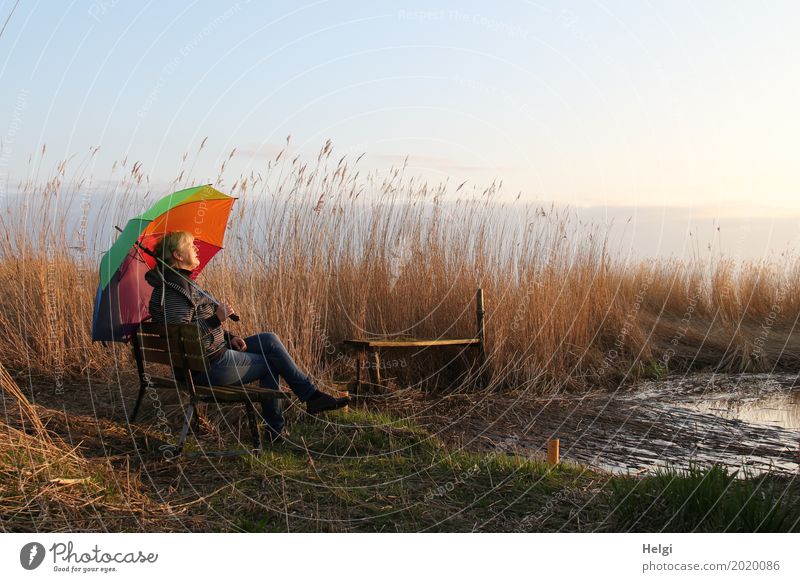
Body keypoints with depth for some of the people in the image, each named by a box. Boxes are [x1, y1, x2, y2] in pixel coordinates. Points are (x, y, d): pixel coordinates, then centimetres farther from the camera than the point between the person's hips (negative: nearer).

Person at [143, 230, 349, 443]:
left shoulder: (181, 283, 15)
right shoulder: (173, 291, -20)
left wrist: (229, 337, 11)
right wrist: (216, 319, -29)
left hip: (210, 357, 10)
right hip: (208, 368, -10)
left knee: (269, 340, 7)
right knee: (271, 363, 1)